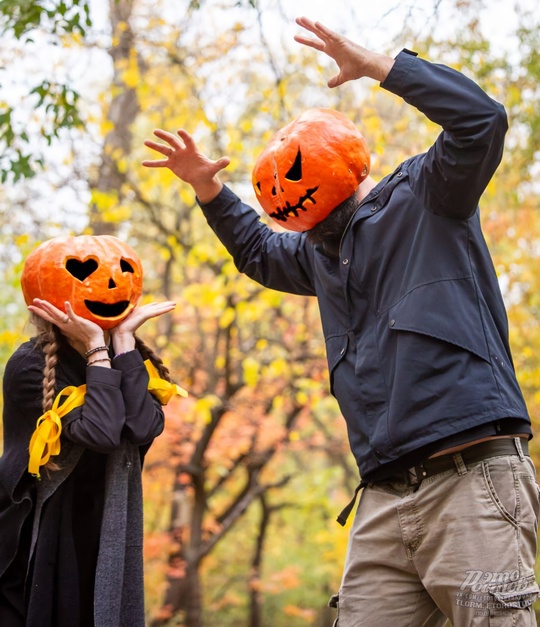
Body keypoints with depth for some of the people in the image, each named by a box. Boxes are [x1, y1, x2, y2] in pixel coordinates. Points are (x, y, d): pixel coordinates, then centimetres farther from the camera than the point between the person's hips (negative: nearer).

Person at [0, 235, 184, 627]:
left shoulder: (123, 359, 2)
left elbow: (144, 428, -18)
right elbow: (100, 433, -27)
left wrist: (123, 340, -16)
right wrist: (96, 350, -20)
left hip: (102, 539, 5)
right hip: (35, 542, -5)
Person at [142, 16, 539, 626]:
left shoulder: (425, 195, 6)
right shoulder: (320, 255, 27)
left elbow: (481, 119, -11)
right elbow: (256, 250, 46)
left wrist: (374, 63, -11)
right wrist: (207, 187, 32)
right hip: (386, 497, 7)